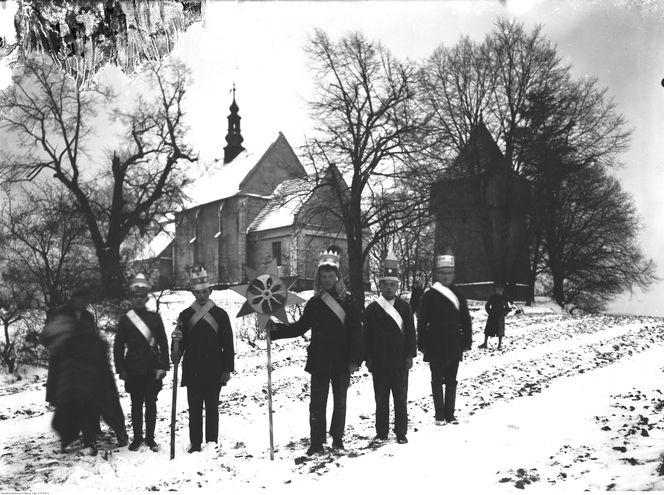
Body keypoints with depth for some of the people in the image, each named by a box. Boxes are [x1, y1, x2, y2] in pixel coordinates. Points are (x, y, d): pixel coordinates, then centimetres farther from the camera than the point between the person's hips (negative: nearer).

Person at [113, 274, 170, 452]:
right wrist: (121, 369, -2)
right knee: (136, 405, 8)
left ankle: (150, 438, 17)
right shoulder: (124, 319, 2)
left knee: (151, 404, 7)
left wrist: (163, 367, -3)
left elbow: (163, 344, 3)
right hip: (133, 370, 0)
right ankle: (137, 438, 19)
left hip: (152, 369, 0)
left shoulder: (155, 318, 3)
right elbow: (118, 346, 3)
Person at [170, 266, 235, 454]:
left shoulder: (220, 314, 1)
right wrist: (176, 352, -18)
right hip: (192, 372, 1)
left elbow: (228, 344, 1)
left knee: (212, 409, 7)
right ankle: (195, 445, 15)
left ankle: (212, 444, 16)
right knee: (194, 410, 6)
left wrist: (227, 368, -2)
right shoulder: (186, 315, 5)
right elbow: (181, 342, 5)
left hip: (214, 373, -1)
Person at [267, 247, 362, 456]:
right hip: (319, 361, 1)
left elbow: (356, 332, -4)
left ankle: (337, 439, 25)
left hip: (342, 361, -1)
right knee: (317, 403, 2)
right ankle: (316, 443, 10)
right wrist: (276, 329, -2)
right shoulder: (314, 303, 5)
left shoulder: (347, 301, -2)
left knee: (340, 401, 11)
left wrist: (355, 359, -10)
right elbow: (300, 327, 10)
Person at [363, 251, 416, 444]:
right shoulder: (372, 309, 1)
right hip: (379, 363, 0)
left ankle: (401, 432, 18)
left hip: (400, 362, 0)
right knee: (381, 400, 9)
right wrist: (368, 358, -2)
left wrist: (410, 355, -1)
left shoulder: (405, 307, 2)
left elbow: (410, 333, 3)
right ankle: (381, 433, 20)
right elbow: (367, 335, 2)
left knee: (401, 399, 8)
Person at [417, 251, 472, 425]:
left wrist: (467, 342, 4)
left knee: (451, 381, 10)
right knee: (437, 380, 5)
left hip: (454, 347, 3)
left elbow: (466, 321, 8)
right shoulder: (429, 296, -4)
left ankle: (450, 413, 19)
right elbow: (422, 322, -4)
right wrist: (423, 344, -7)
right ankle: (440, 414, 13)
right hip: (435, 348, -3)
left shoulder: (458, 296, 5)